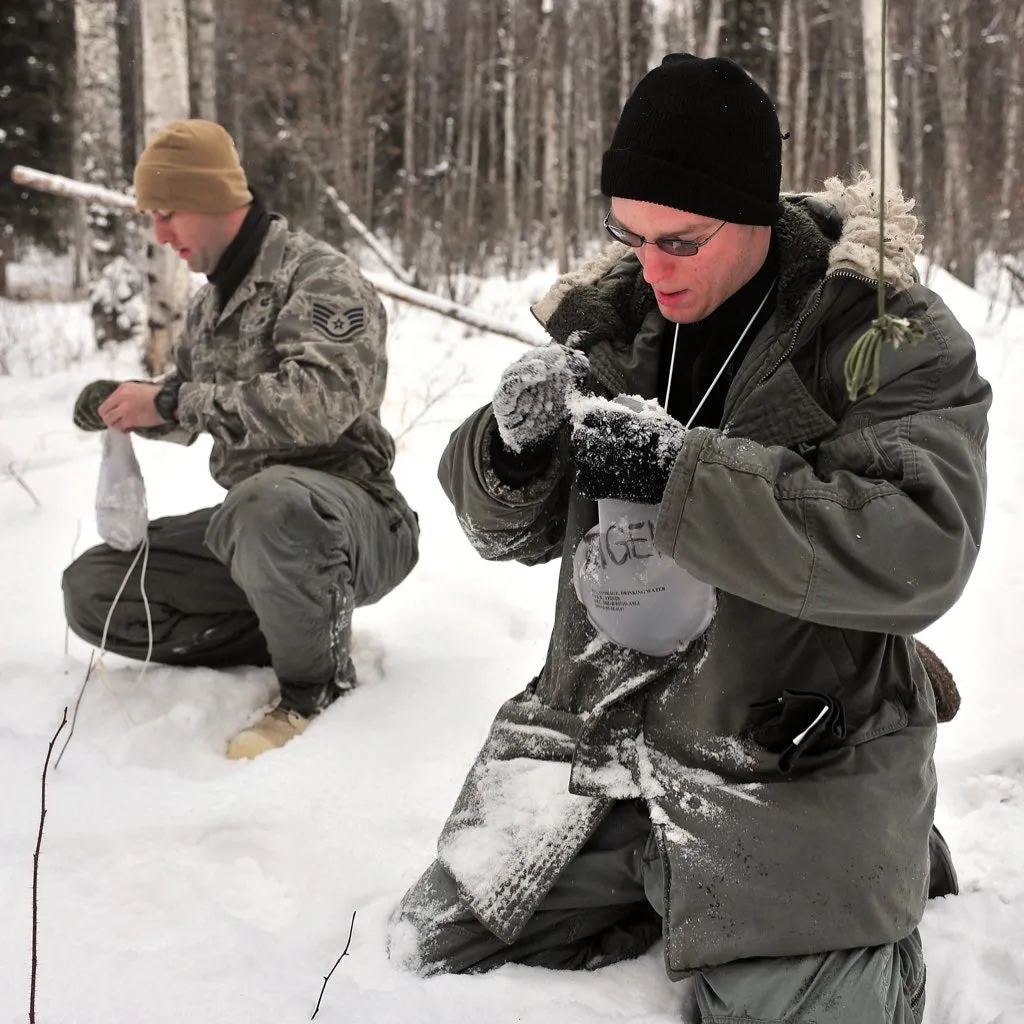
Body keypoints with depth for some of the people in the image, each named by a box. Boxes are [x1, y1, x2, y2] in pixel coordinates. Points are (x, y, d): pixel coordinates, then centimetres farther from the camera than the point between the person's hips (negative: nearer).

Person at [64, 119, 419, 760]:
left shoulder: (323, 279, -12)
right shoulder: (211, 303, 15)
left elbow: (317, 402, -29)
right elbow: (191, 410, 28)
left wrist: (171, 402, -25)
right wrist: (125, 403, 5)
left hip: (351, 517, -8)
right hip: (246, 522, 9)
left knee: (269, 502, -42)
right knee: (92, 589, -3)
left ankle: (318, 684, -15)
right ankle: (310, 635, -2)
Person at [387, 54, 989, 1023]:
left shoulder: (896, 338, -11)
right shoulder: (615, 318, 3)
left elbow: (918, 553, -26)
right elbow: (507, 526, 7)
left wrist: (679, 470, -31)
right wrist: (513, 447, -18)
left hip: (794, 766, -5)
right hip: (595, 736, 6)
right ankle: (670, 892, 27)